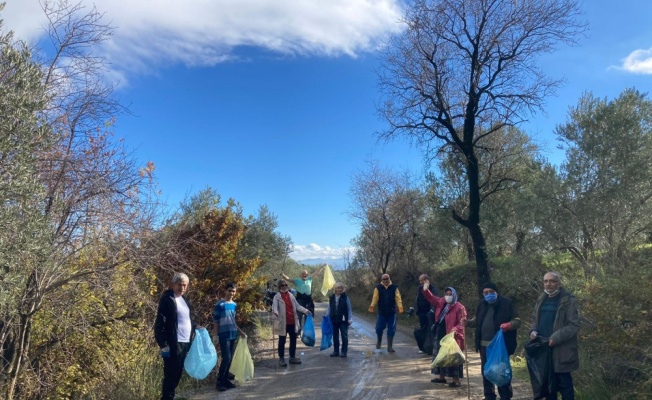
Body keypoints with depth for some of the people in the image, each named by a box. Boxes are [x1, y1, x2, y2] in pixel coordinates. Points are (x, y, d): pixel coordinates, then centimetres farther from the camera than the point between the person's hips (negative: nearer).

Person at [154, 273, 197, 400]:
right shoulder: (167, 299, -10)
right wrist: (163, 345, -18)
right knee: (170, 375, -1)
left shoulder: (184, 299, 13)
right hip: (174, 344, -8)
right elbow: (160, 324, -14)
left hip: (185, 343, 8)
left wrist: (195, 327, 7)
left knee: (177, 375, 13)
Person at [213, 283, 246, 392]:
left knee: (230, 359, 9)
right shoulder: (219, 305, -10)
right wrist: (215, 336, -10)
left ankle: (225, 379, 20)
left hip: (233, 335, 7)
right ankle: (219, 381, 1)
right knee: (226, 358, -11)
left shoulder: (234, 305, 9)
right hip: (224, 335, -7)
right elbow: (215, 322, -8)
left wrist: (241, 332, 18)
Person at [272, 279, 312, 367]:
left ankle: (292, 357, 26)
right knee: (282, 341, 4)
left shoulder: (291, 295, 12)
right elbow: (274, 306, -23)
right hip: (283, 323, -6)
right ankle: (281, 358, 15)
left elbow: (297, 306, 14)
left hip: (293, 322, 6)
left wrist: (305, 311, 2)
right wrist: (275, 313, -44)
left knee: (293, 340, 13)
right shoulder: (277, 297, -6)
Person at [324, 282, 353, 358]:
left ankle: (344, 352, 13)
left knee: (344, 336, 2)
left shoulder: (345, 297, -6)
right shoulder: (331, 297, 3)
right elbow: (329, 308, 12)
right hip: (334, 320, 4)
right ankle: (336, 351, 23)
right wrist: (326, 316, -1)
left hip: (343, 320, -4)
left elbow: (349, 309, -3)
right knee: (335, 336, 12)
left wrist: (350, 319, -8)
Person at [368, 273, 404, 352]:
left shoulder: (394, 287, 2)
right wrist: (372, 306, -21)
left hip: (392, 312, 1)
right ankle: (379, 341, 31)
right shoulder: (378, 288, 0)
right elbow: (375, 298, -6)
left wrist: (400, 306, -20)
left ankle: (390, 346, 15)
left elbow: (398, 298, -5)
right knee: (379, 328, 1)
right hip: (381, 312, -1)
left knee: (391, 330, 4)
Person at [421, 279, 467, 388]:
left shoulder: (459, 307, -13)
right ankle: (441, 377, 29)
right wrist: (425, 289, -5)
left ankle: (456, 380, 7)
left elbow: (462, 322, -16)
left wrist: (455, 330, -31)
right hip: (440, 335, 8)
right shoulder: (441, 303, 6)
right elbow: (431, 298, 12)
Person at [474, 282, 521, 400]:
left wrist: (509, 325, -30)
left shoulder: (506, 303, -7)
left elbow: (517, 321, -9)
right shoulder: (482, 305, 9)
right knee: (486, 371, 12)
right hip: (485, 345, 6)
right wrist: (468, 322, 0)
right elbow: (477, 321, 19)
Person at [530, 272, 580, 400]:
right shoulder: (541, 299, 11)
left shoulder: (568, 300, -10)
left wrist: (556, 338, -22)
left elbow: (574, 325, -14)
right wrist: (533, 330, -1)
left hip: (561, 350, -6)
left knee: (564, 384, 4)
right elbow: (535, 319, 20)